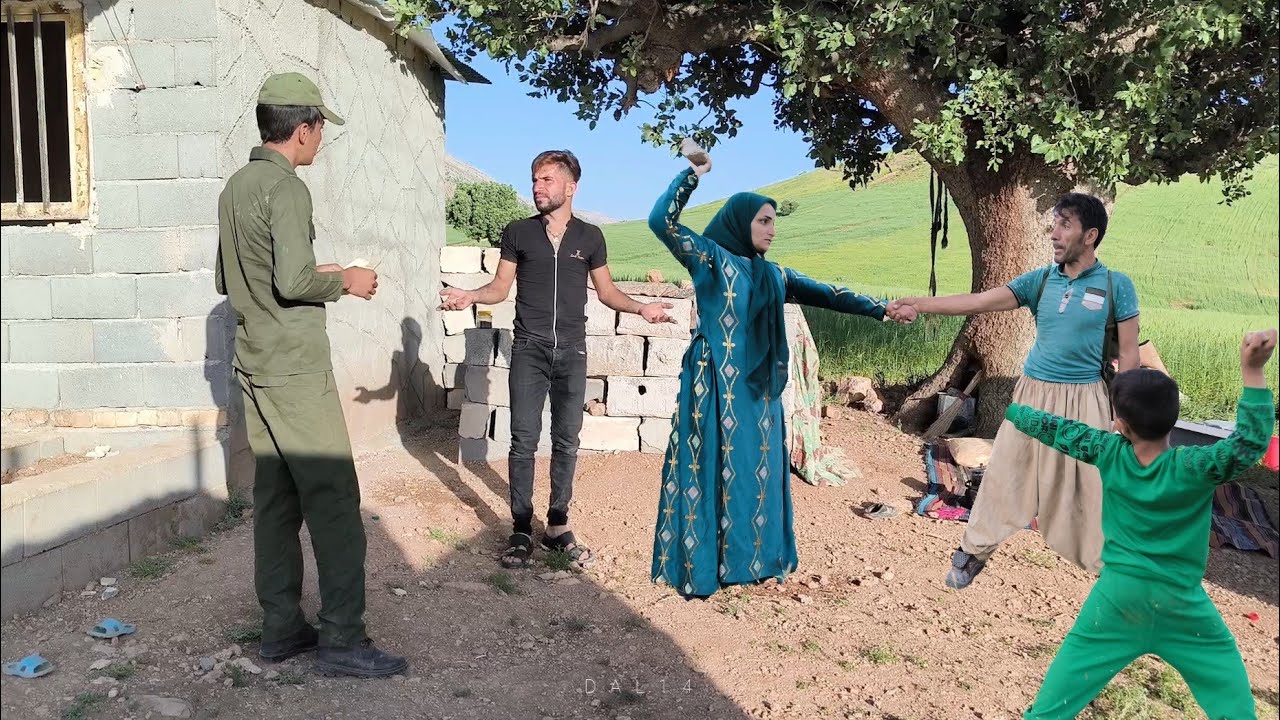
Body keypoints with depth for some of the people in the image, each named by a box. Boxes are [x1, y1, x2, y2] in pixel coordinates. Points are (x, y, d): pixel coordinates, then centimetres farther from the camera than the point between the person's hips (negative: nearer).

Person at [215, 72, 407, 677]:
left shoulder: (236, 186, 15)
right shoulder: (286, 188, -13)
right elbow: (294, 282, -23)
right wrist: (345, 281, -5)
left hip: (255, 367, 9)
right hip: (296, 370, -9)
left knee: (277, 499, 11)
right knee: (334, 499, -5)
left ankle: (281, 628, 19)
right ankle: (342, 639, 0)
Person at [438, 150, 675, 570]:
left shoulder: (590, 237, 6)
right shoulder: (518, 233, 5)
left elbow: (606, 291, 12)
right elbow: (500, 287, 7)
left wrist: (641, 308, -4)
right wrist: (469, 296, -11)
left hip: (572, 351, 1)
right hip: (529, 350, -1)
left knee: (567, 441, 5)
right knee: (524, 440, -1)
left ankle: (558, 527, 16)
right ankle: (521, 530, 8)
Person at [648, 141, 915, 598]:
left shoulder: (773, 275, 15)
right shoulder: (710, 258, -3)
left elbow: (826, 295, 14)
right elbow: (662, 221, -15)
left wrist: (880, 310, 10)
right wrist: (692, 173, -14)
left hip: (758, 389, 7)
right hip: (716, 385, -6)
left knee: (757, 471, 11)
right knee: (712, 469, -2)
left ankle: (752, 558, 24)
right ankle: (699, 568, 9)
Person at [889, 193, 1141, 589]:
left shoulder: (1116, 285, -6)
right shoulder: (1040, 279, 1)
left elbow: (1129, 355, -3)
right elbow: (977, 302, -7)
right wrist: (917, 304, -17)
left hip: (1083, 399, -3)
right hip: (1033, 393, 3)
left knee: (1088, 486, 6)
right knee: (1004, 474, 9)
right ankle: (972, 552, 23)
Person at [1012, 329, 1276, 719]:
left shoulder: (1109, 453, -9)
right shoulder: (1193, 468, -18)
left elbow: (1058, 429, 3)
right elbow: (1251, 443, -16)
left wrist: (1013, 410, 20)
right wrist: (1252, 370, -23)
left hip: (1119, 596, 2)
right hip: (1181, 605, -1)